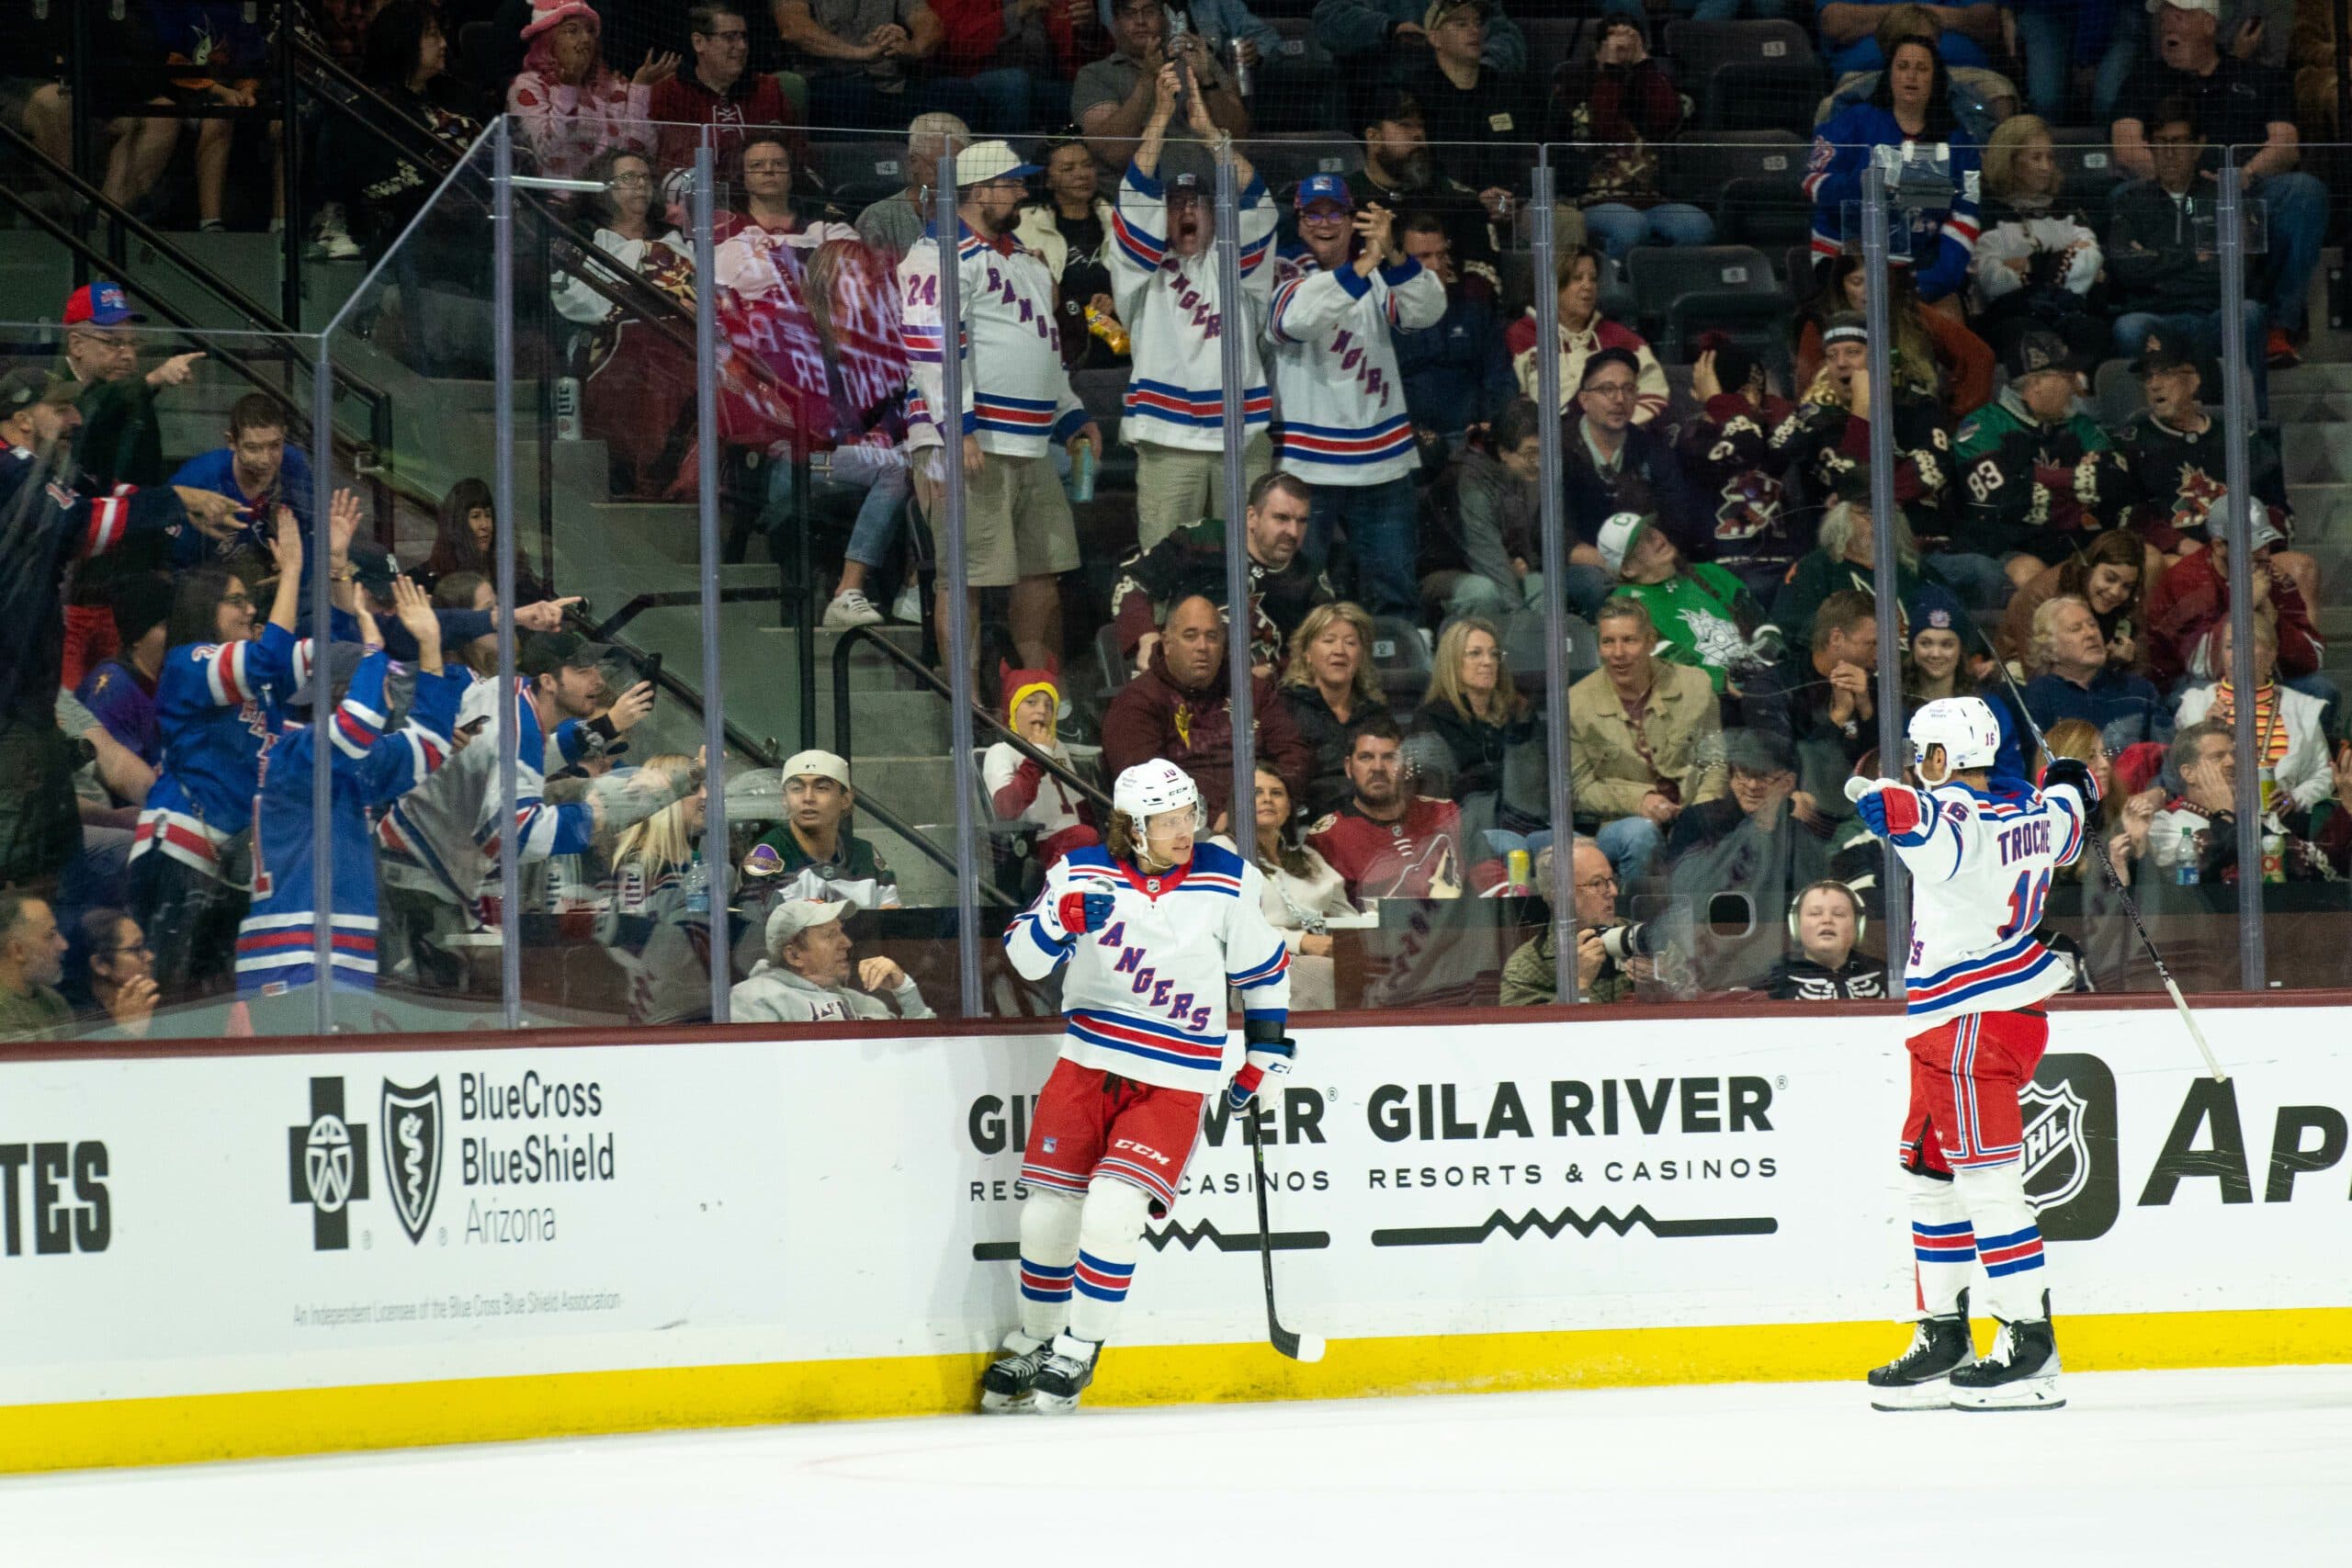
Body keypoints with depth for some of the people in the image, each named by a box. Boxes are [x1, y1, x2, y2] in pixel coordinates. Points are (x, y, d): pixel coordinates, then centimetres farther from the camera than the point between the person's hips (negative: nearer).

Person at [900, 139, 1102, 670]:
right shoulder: (943, 253, -9)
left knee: (1043, 567, 10)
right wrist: (959, 427, -24)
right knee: (966, 575, -8)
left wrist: (1072, 416, 27)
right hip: (968, 443, -9)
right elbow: (932, 346, -18)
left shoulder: (1022, 258, 23)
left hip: (1028, 446, 9)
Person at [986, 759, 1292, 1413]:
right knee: (1047, 1215, 3)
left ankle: (1076, 1354, -2)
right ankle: (1032, 1347, 26)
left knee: (1111, 1210, -18)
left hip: (1173, 1084, -2)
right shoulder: (1084, 873, -3)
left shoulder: (1230, 883, -4)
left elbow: (1265, 969, 11)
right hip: (1087, 1063, 2)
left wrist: (1264, 1057, 13)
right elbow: (1024, 957, -7)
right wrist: (1065, 917, -26)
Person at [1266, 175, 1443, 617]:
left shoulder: (1380, 274, 9)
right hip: (1305, 465, -3)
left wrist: (1392, 256, -30)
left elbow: (1426, 312, -11)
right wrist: (1364, 266, -34)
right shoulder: (1286, 275, -1)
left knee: (1396, 596, 5)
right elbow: (1295, 320, -24)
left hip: (1381, 462, 3)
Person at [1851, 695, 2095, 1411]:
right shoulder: (2030, 816, 13)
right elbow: (2062, 826, 37)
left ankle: (2030, 1347, -10)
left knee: (1986, 1181, -9)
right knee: (1931, 1176, 14)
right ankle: (1943, 1342, 18)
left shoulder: (1959, 816, -14)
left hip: (1972, 1022, -10)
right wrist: (2070, 789, 52)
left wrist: (1900, 813, -47)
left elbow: (1944, 838, -38)